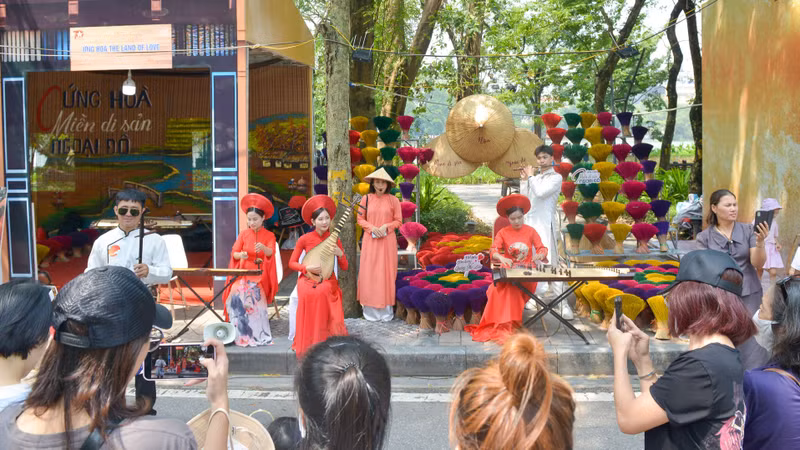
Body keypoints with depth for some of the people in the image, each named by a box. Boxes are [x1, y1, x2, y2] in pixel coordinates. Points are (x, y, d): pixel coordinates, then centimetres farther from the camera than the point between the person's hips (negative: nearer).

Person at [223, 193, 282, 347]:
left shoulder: (269, 236, 4)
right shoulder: (243, 234, 10)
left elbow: (271, 253, -14)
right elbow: (234, 253, 3)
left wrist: (264, 248, -38)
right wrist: (241, 255, -21)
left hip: (260, 275, -2)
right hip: (243, 273, 2)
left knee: (253, 294, -29)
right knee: (237, 294, -25)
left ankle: (257, 335, -21)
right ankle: (241, 334, -19)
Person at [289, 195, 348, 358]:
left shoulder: (334, 239, 1)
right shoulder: (305, 239, -3)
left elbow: (344, 267, 5)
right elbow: (292, 263, 1)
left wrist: (340, 254, -15)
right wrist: (307, 268, -16)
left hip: (327, 280, 1)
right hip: (307, 278, 0)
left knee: (322, 292, -34)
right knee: (307, 294, -34)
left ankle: (323, 341, -18)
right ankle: (306, 343, -17)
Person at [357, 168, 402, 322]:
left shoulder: (393, 200, 1)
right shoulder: (366, 199, 3)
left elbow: (398, 221, 3)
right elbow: (360, 219, 5)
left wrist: (386, 226, -14)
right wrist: (372, 228, -11)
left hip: (387, 241, -1)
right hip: (370, 240, 1)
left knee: (386, 272, 0)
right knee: (370, 272, 0)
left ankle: (386, 310, 8)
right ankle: (371, 310, 7)